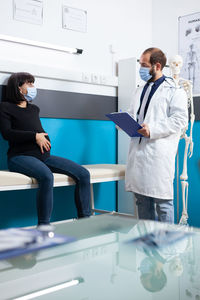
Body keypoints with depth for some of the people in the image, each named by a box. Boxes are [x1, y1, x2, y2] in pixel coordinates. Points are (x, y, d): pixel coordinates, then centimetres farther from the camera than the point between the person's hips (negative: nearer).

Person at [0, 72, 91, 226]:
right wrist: (35, 136, -9)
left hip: (43, 155, 7)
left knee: (83, 174, -10)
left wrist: (42, 138, 5)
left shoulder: (34, 108, 27)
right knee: (47, 176, -39)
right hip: (20, 156, -7)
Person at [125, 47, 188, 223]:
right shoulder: (141, 91, 22)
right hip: (138, 151, 7)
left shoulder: (174, 90, -1)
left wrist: (153, 130, -21)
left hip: (160, 154, -7)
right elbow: (132, 115, 26)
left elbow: (179, 120, -11)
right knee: (142, 200, 12)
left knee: (163, 202, -3)